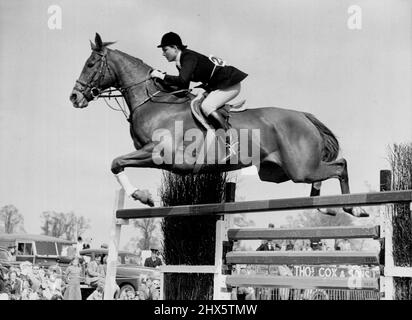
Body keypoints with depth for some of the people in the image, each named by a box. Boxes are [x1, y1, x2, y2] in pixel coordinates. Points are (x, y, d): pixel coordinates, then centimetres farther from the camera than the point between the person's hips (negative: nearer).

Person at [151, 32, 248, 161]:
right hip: (217, 85, 11)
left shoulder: (189, 57, -19)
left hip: (230, 83, -11)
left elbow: (182, 81, -33)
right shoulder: (181, 62, 10)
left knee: (206, 106, -26)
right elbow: (183, 88, 17)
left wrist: (161, 76, -23)